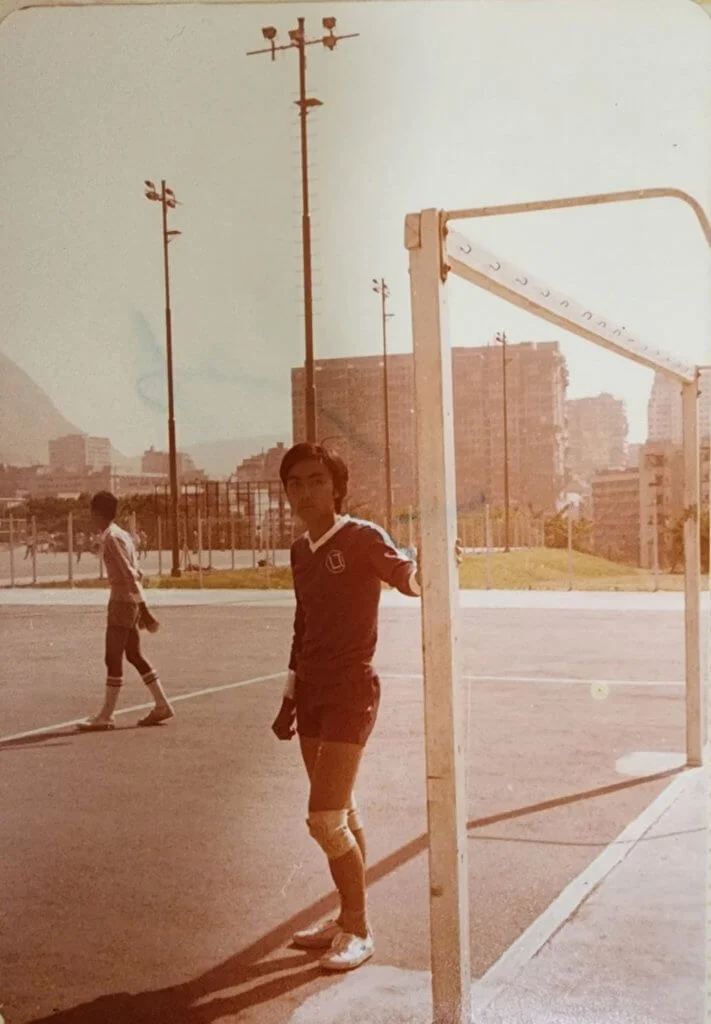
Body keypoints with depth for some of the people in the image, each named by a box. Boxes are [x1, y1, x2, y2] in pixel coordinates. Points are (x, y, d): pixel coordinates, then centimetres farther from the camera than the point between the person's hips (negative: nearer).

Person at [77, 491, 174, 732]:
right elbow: (135, 573, 18)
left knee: (113, 658, -5)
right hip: (129, 601, 10)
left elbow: (131, 575, -20)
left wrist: (144, 610, -23)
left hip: (122, 601, -10)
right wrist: (141, 609, 22)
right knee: (134, 655, 14)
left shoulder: (112, 538, -14)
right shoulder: (122, 535, 15)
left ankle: (106, 716, -1)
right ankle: (161, 705, 16)